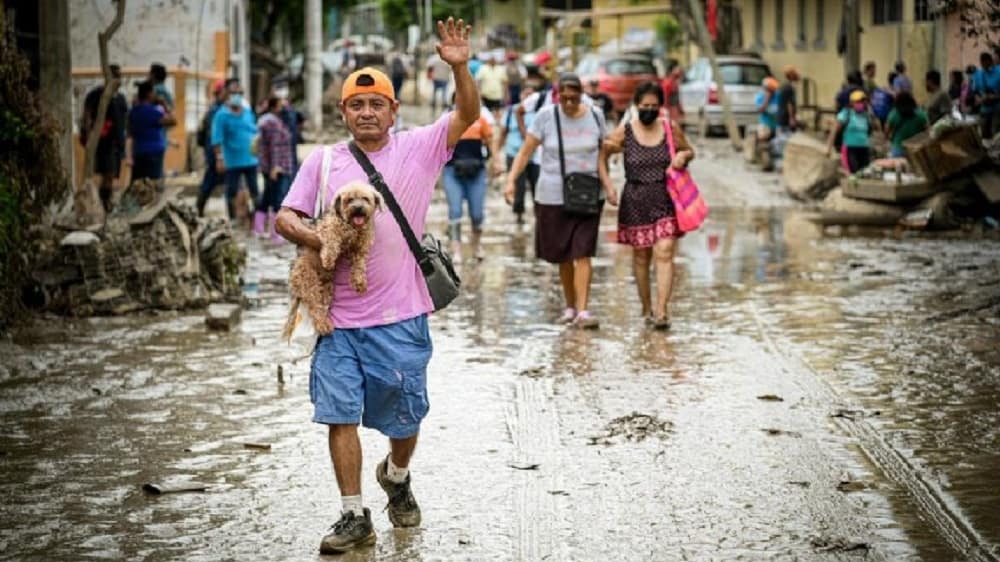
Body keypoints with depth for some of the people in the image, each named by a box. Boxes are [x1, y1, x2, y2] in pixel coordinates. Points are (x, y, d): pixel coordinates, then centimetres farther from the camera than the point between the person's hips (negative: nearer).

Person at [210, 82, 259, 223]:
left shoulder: (248, 112, 8)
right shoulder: (222, 115, -7)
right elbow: (217, 139, -10)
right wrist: (219, 158, -15)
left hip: (251, 159, 4)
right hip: (232, 162, -4)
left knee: (255, 190, 8)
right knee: (232, 192, 3)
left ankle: (259, 220, 14)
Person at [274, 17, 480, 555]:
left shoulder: (418, 149, 1)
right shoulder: (322, 161, 5)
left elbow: (468, 114, -10)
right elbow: (285, 216, 5)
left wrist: (460, 67, -26)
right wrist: (317, 240, -14)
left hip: (400, 315, -1)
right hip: (339, 314, 1)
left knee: (405, 416, 10)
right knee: (339, 413, -2)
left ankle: (396, 476, 41)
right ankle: (354, 516, 8)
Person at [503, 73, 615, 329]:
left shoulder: (595, 116, 1)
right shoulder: (546, 116, -5)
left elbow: (601, 155, 11)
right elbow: (526, 151, -5)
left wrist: (608, 185, 0)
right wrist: (511, 180, -16)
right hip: (553, 196, 0)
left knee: (582, 254, -9)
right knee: (562, 255, 9)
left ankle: (582, 311, -12)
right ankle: (570, 306, 25)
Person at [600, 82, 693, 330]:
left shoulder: (671, 128, 1)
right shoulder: (625, 131, -3)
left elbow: (689, 151, 16)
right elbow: (601, 156, 2)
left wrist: (682, 156, -7)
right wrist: (607, 183, -11)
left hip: (666, 200, 0)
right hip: (636, 202, 0)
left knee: (664, 253, -12)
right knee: (641, 256, 9)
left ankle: (661, 311, -15)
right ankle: (646, 308, 25)